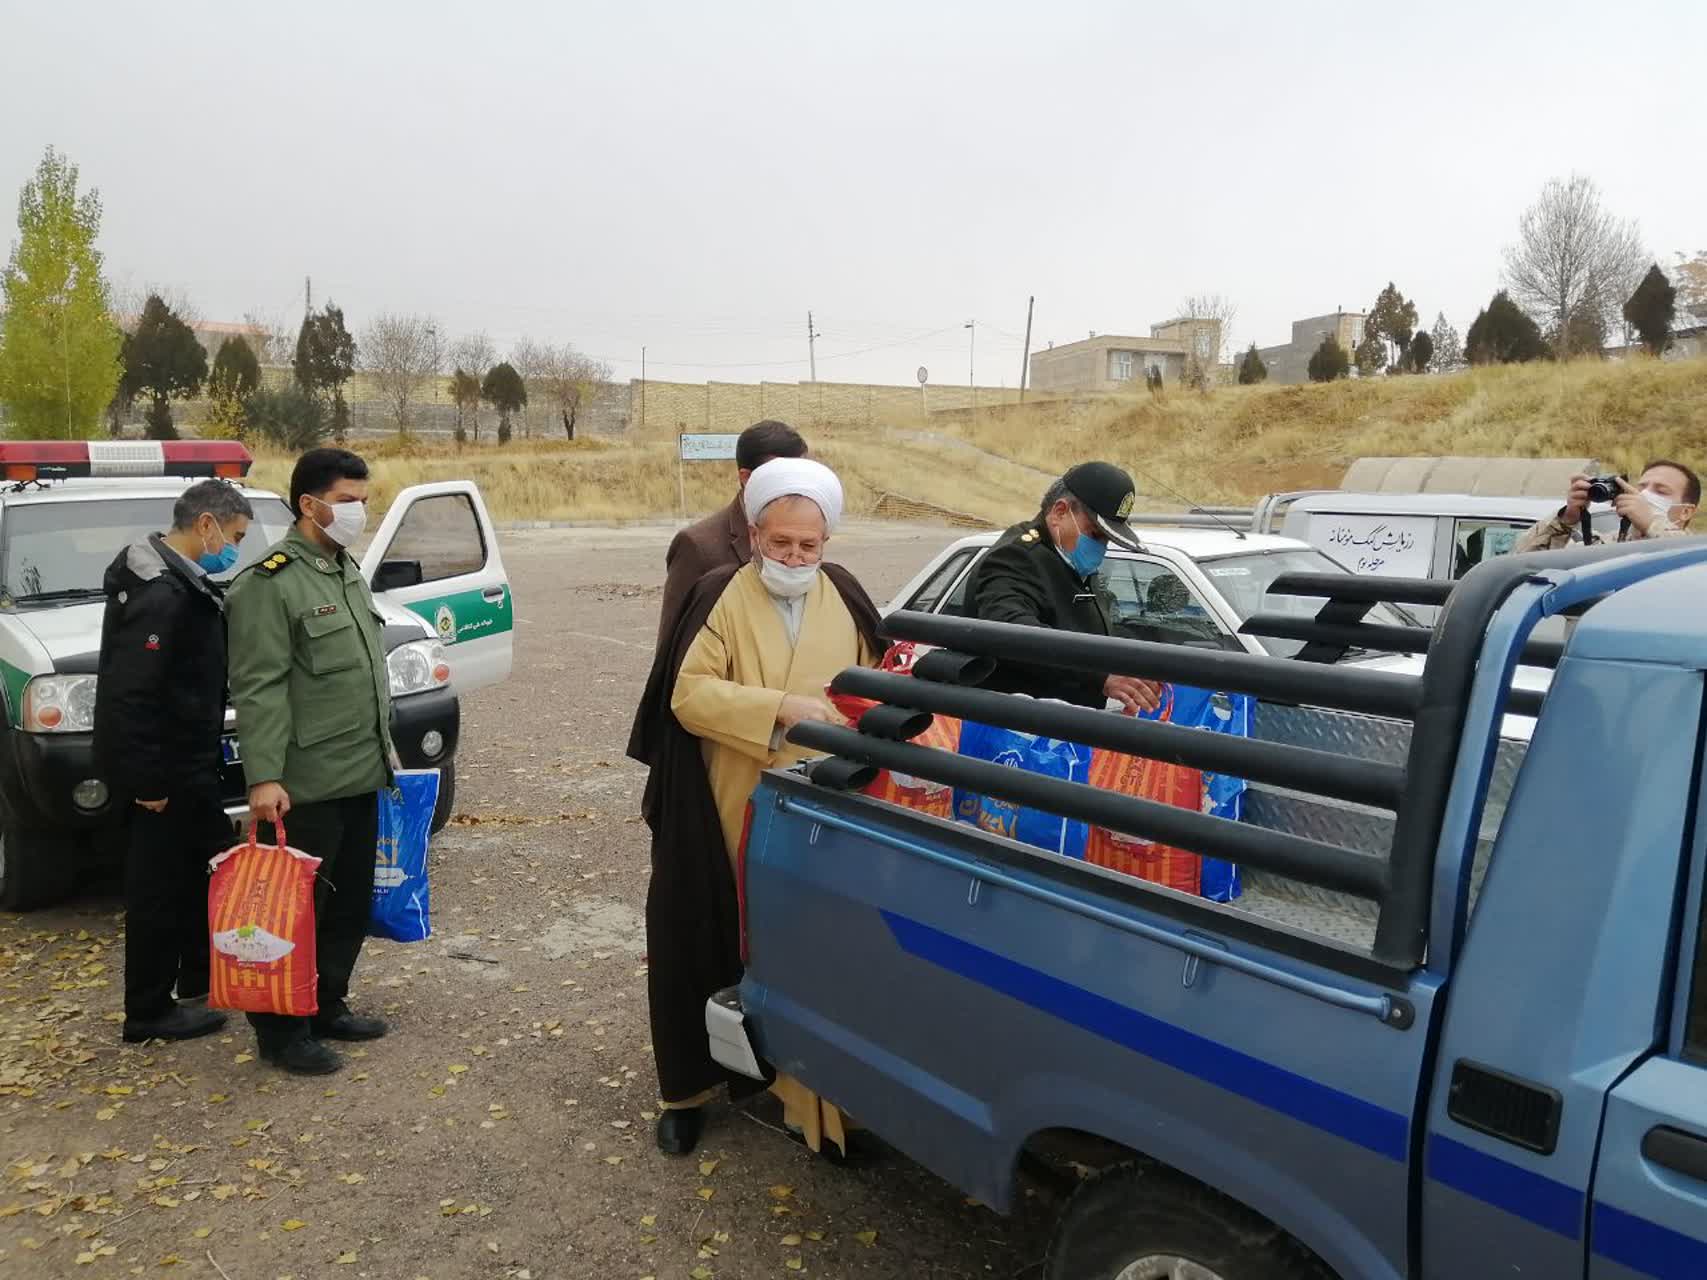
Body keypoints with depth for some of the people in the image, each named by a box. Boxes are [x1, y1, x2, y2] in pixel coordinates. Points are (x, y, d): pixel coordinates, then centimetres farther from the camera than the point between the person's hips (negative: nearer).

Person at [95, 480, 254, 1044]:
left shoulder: (179, 581, 10)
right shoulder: (161, 595, -23)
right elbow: (131, 695, -27)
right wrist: (148, 779, -24)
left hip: (186, 764, 10)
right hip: (164, 773, -10)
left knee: (197, 870, 20)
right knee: (159, 887, 1)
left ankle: (199, 980, 34)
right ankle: (149, 1013, 14)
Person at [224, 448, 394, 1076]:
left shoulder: (347, 571, 15)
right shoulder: (270, 582, -12)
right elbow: (259, 689, -18)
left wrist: (384, 745, 22)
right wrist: (264, 777, -22)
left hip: (360, 777, 9)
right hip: (307, 786, -9)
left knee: (351, 904, 16)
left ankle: (329, 1007, 30)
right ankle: (283, 1031, 15)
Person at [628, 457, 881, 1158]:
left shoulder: (845, 596, 8)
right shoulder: (720, 595, -5)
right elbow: (689, 693, -14)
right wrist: (779, 709, -23)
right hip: (729, 813, -2)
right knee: (713, 943, 7)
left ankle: (802, 1078, 23)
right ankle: (689, 1087, 25)